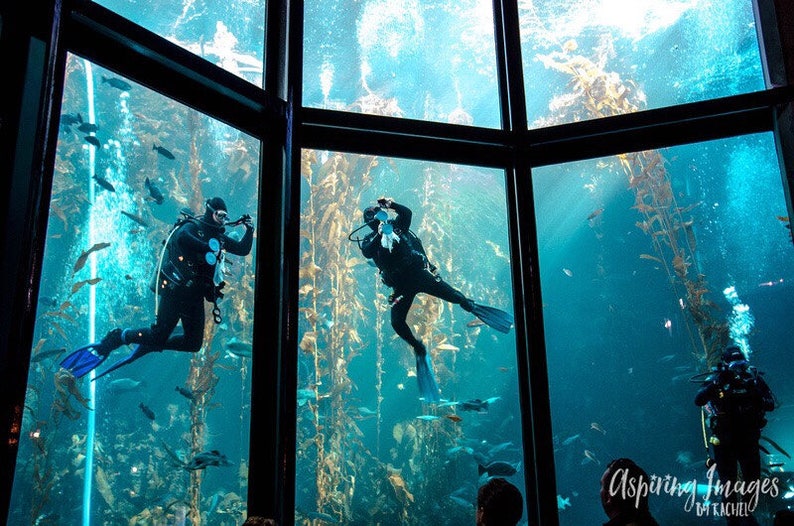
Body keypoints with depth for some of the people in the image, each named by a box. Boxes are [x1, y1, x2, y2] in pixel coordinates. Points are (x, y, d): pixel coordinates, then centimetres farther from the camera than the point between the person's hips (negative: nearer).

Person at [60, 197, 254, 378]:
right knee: (158, 335, -10)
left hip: (195, 295, 7)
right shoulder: (192, 227, -8)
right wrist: (208, 248, -29)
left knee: (193, 344, 6)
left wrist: (249, 230, 2)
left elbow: (243, 249, 15)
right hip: (174, 290, -7)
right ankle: (117, 338, 12)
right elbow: (181, 237, -32)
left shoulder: (220, 237, 13)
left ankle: (150, 343, 22)